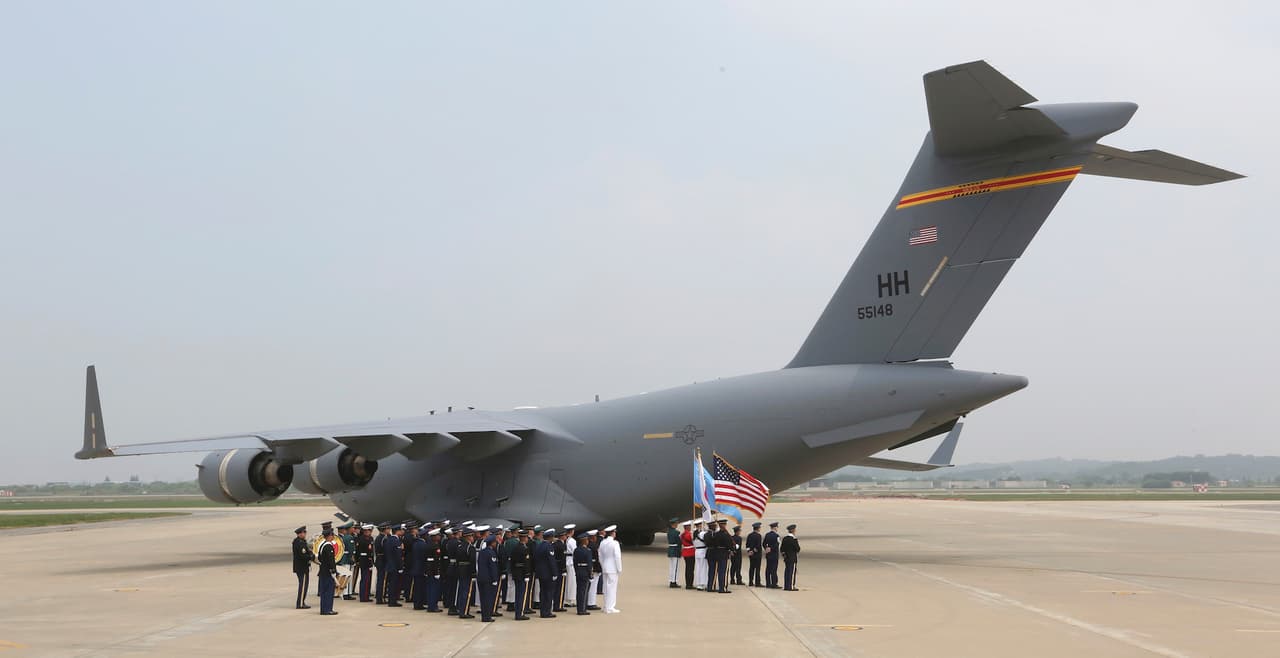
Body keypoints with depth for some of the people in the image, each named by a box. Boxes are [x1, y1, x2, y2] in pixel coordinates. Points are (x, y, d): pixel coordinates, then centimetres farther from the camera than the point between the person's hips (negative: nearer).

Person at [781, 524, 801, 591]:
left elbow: (782, 549, 10)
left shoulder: (784, 539, 7)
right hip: (793, 558, -7)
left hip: (786, 558, 7)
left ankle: (786, 586, 16)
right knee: (792, 571, -3)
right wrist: (798, 544, 2)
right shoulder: (794, 540, -16)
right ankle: (791, 586, -3)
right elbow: (797, 549, -15)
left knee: (787, 571, 12)